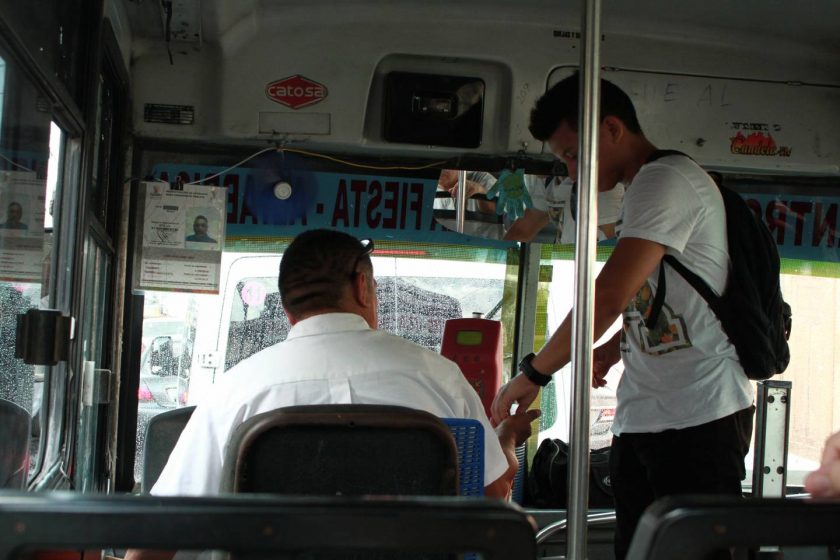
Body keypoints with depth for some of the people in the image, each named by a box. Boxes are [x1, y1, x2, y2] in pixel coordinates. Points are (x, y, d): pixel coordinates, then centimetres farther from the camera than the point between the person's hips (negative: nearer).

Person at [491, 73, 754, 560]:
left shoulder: (668, 180, -11)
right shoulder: (645, 190, 20)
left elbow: (610, 296, -20)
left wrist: (533, 373, -13)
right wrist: (615, 348, 13)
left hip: (698, 418, -9)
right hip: (640, 419, 9)